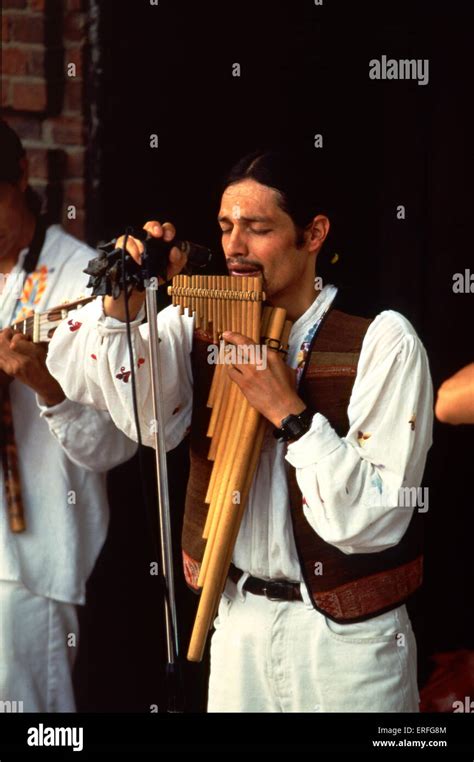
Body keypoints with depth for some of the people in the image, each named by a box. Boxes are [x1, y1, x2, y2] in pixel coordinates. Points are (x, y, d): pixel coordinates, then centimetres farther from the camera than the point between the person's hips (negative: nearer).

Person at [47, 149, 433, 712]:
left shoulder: (382, 342, -13)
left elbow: (375, 520, -18)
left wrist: (287, 411, -22)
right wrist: (122, 302, -23)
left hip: (345, 640, -4)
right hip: (238, 618, 4)